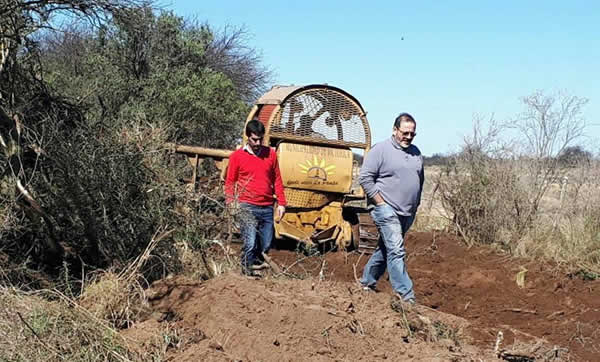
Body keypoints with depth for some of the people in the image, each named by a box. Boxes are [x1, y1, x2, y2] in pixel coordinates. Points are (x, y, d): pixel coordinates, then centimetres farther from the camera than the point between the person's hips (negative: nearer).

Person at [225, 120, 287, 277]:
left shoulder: (271, 154, 9)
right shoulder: (237, 156, 1)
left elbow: (277, 180, 13)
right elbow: (230, 183, 4)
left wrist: (281, 203, 9)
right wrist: (231, 205, -5)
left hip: (267, 208, 4)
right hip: (247, 208, -4)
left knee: (266, 245, 9)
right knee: (250, 244, -13)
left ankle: (256, 264, 29)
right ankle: (247, 272, -1)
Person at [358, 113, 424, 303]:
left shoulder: (416, 152, 14)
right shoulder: (380, 150, -8)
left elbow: (420, 180, 24)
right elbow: (365, 178, -11)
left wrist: (415, 204, 16)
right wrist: (381, 202, -13)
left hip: (408, 213, 7)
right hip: (387, 210, -7)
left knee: (385, 248, 15)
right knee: (396, 251, -12)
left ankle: (367, 281, 29)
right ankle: (405, 295, -13)